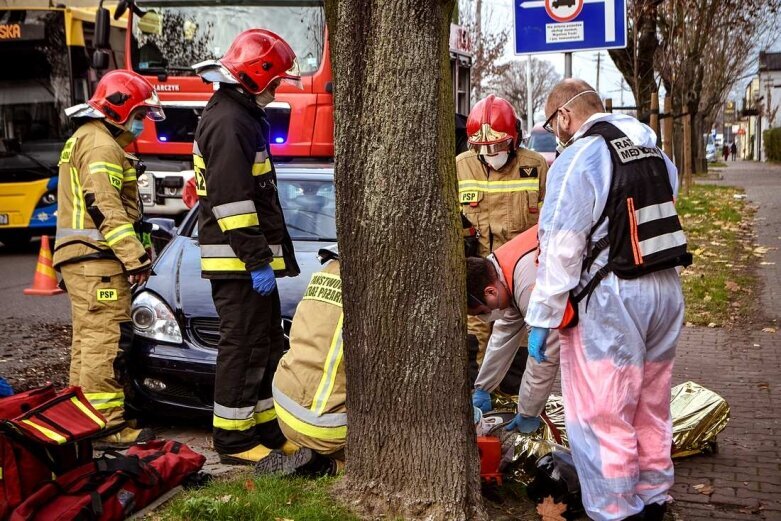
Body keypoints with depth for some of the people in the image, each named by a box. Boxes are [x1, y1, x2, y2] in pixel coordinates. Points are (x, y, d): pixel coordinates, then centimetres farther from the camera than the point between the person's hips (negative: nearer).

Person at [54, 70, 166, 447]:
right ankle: (107, 427, -11)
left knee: (89, 341, 14)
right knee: (108, 341, -12)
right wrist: (135, 256, -22)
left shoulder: (87, 140, 25)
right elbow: (105, 207, -20)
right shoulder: (101, 144, -10)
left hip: (82, 261, 11)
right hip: (97, 260, -11)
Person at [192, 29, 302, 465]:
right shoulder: (229, 122, -15)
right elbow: (232, 201, -23)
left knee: (267, 346, 15)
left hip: (250, 259, 11)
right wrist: (258, 261, -22)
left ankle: (266, 427, 24)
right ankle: (232, 439, 4)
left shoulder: (242, 117, 19)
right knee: (243, 348, -5)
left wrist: (267, 257, 24)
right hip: (238, 262, -11)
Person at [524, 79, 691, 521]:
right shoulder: (655, 153, 12)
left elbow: (561, 248, -15)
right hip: (667, 289, 8)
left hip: (611, 301, -8)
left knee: (602, 417, 2)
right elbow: (662, 222, 13)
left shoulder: (579, 158, -12)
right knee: (651, 409, 20)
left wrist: (542, 318, -10)